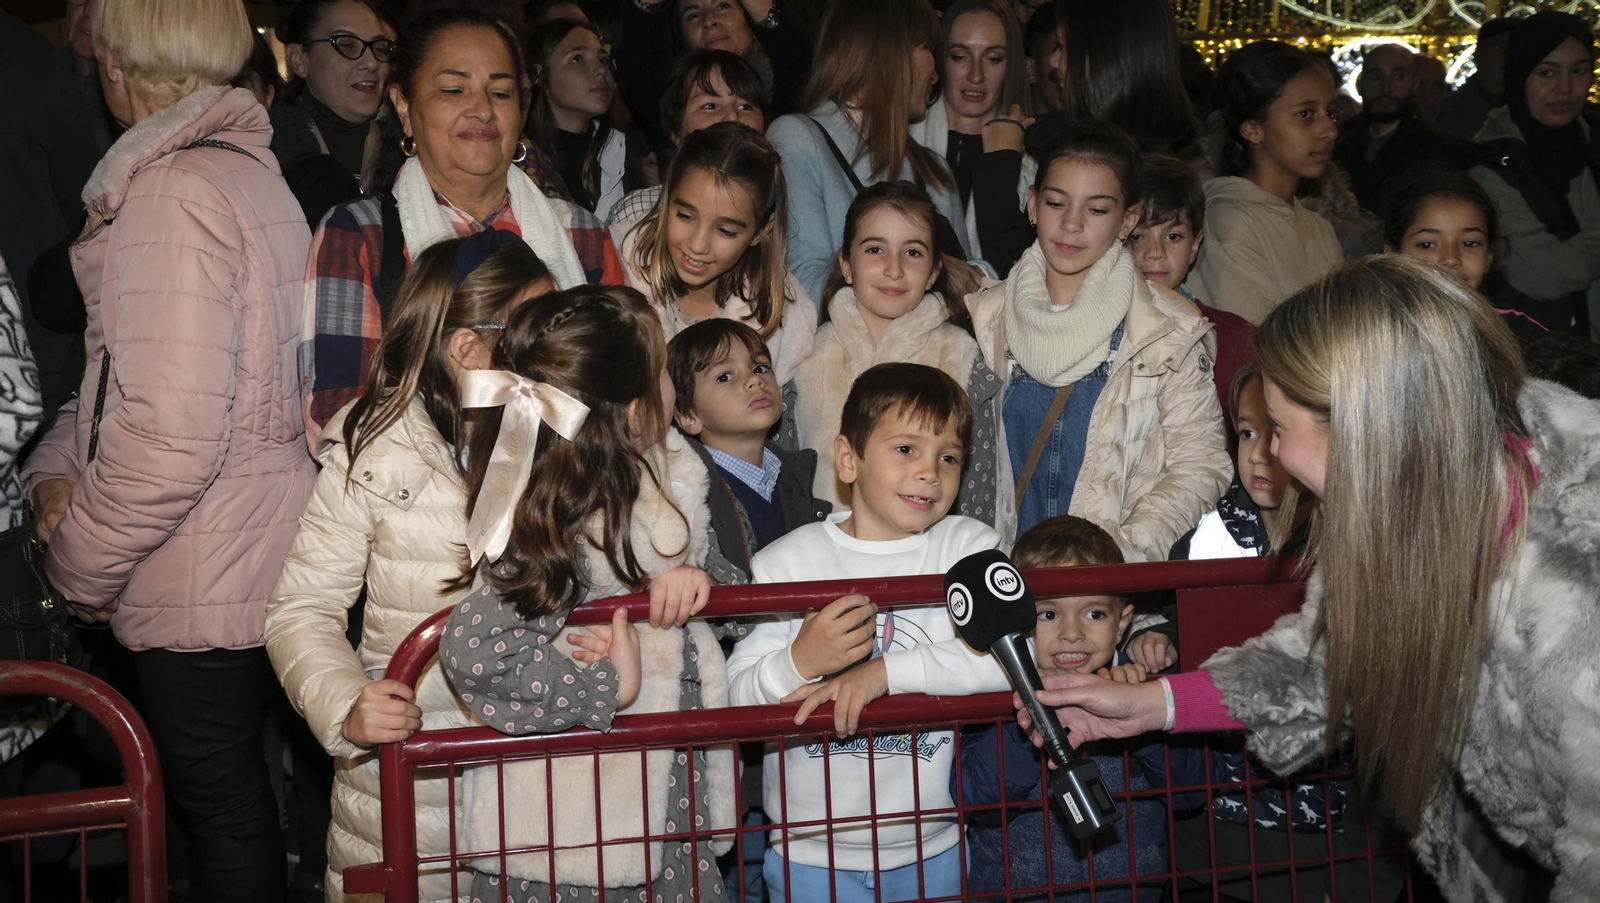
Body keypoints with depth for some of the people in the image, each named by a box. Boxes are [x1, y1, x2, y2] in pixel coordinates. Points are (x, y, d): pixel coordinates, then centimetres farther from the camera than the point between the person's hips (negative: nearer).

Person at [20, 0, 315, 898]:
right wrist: (60, 467, 7)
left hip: (203, 578, -9)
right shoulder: (251, 167, 10)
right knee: (237, 792, 21)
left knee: (221, 799, 6)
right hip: (258, 551, 9)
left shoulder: (175, 193, -20)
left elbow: (173, 436, -26)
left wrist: (80, 563, -11)